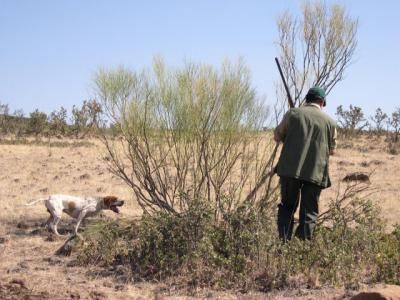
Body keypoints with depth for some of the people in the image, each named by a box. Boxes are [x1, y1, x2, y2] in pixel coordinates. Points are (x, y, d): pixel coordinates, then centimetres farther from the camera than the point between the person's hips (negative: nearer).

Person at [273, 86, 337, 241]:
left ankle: (283, 240, 6)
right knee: (309, 212, 6)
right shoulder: (329, 122, 6)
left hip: (290, 168, 1)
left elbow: (277, 136, 10)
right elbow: (332, 150, 13)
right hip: (316, 172, -1)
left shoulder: (293, 113, 5)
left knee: (287, 206, 14)